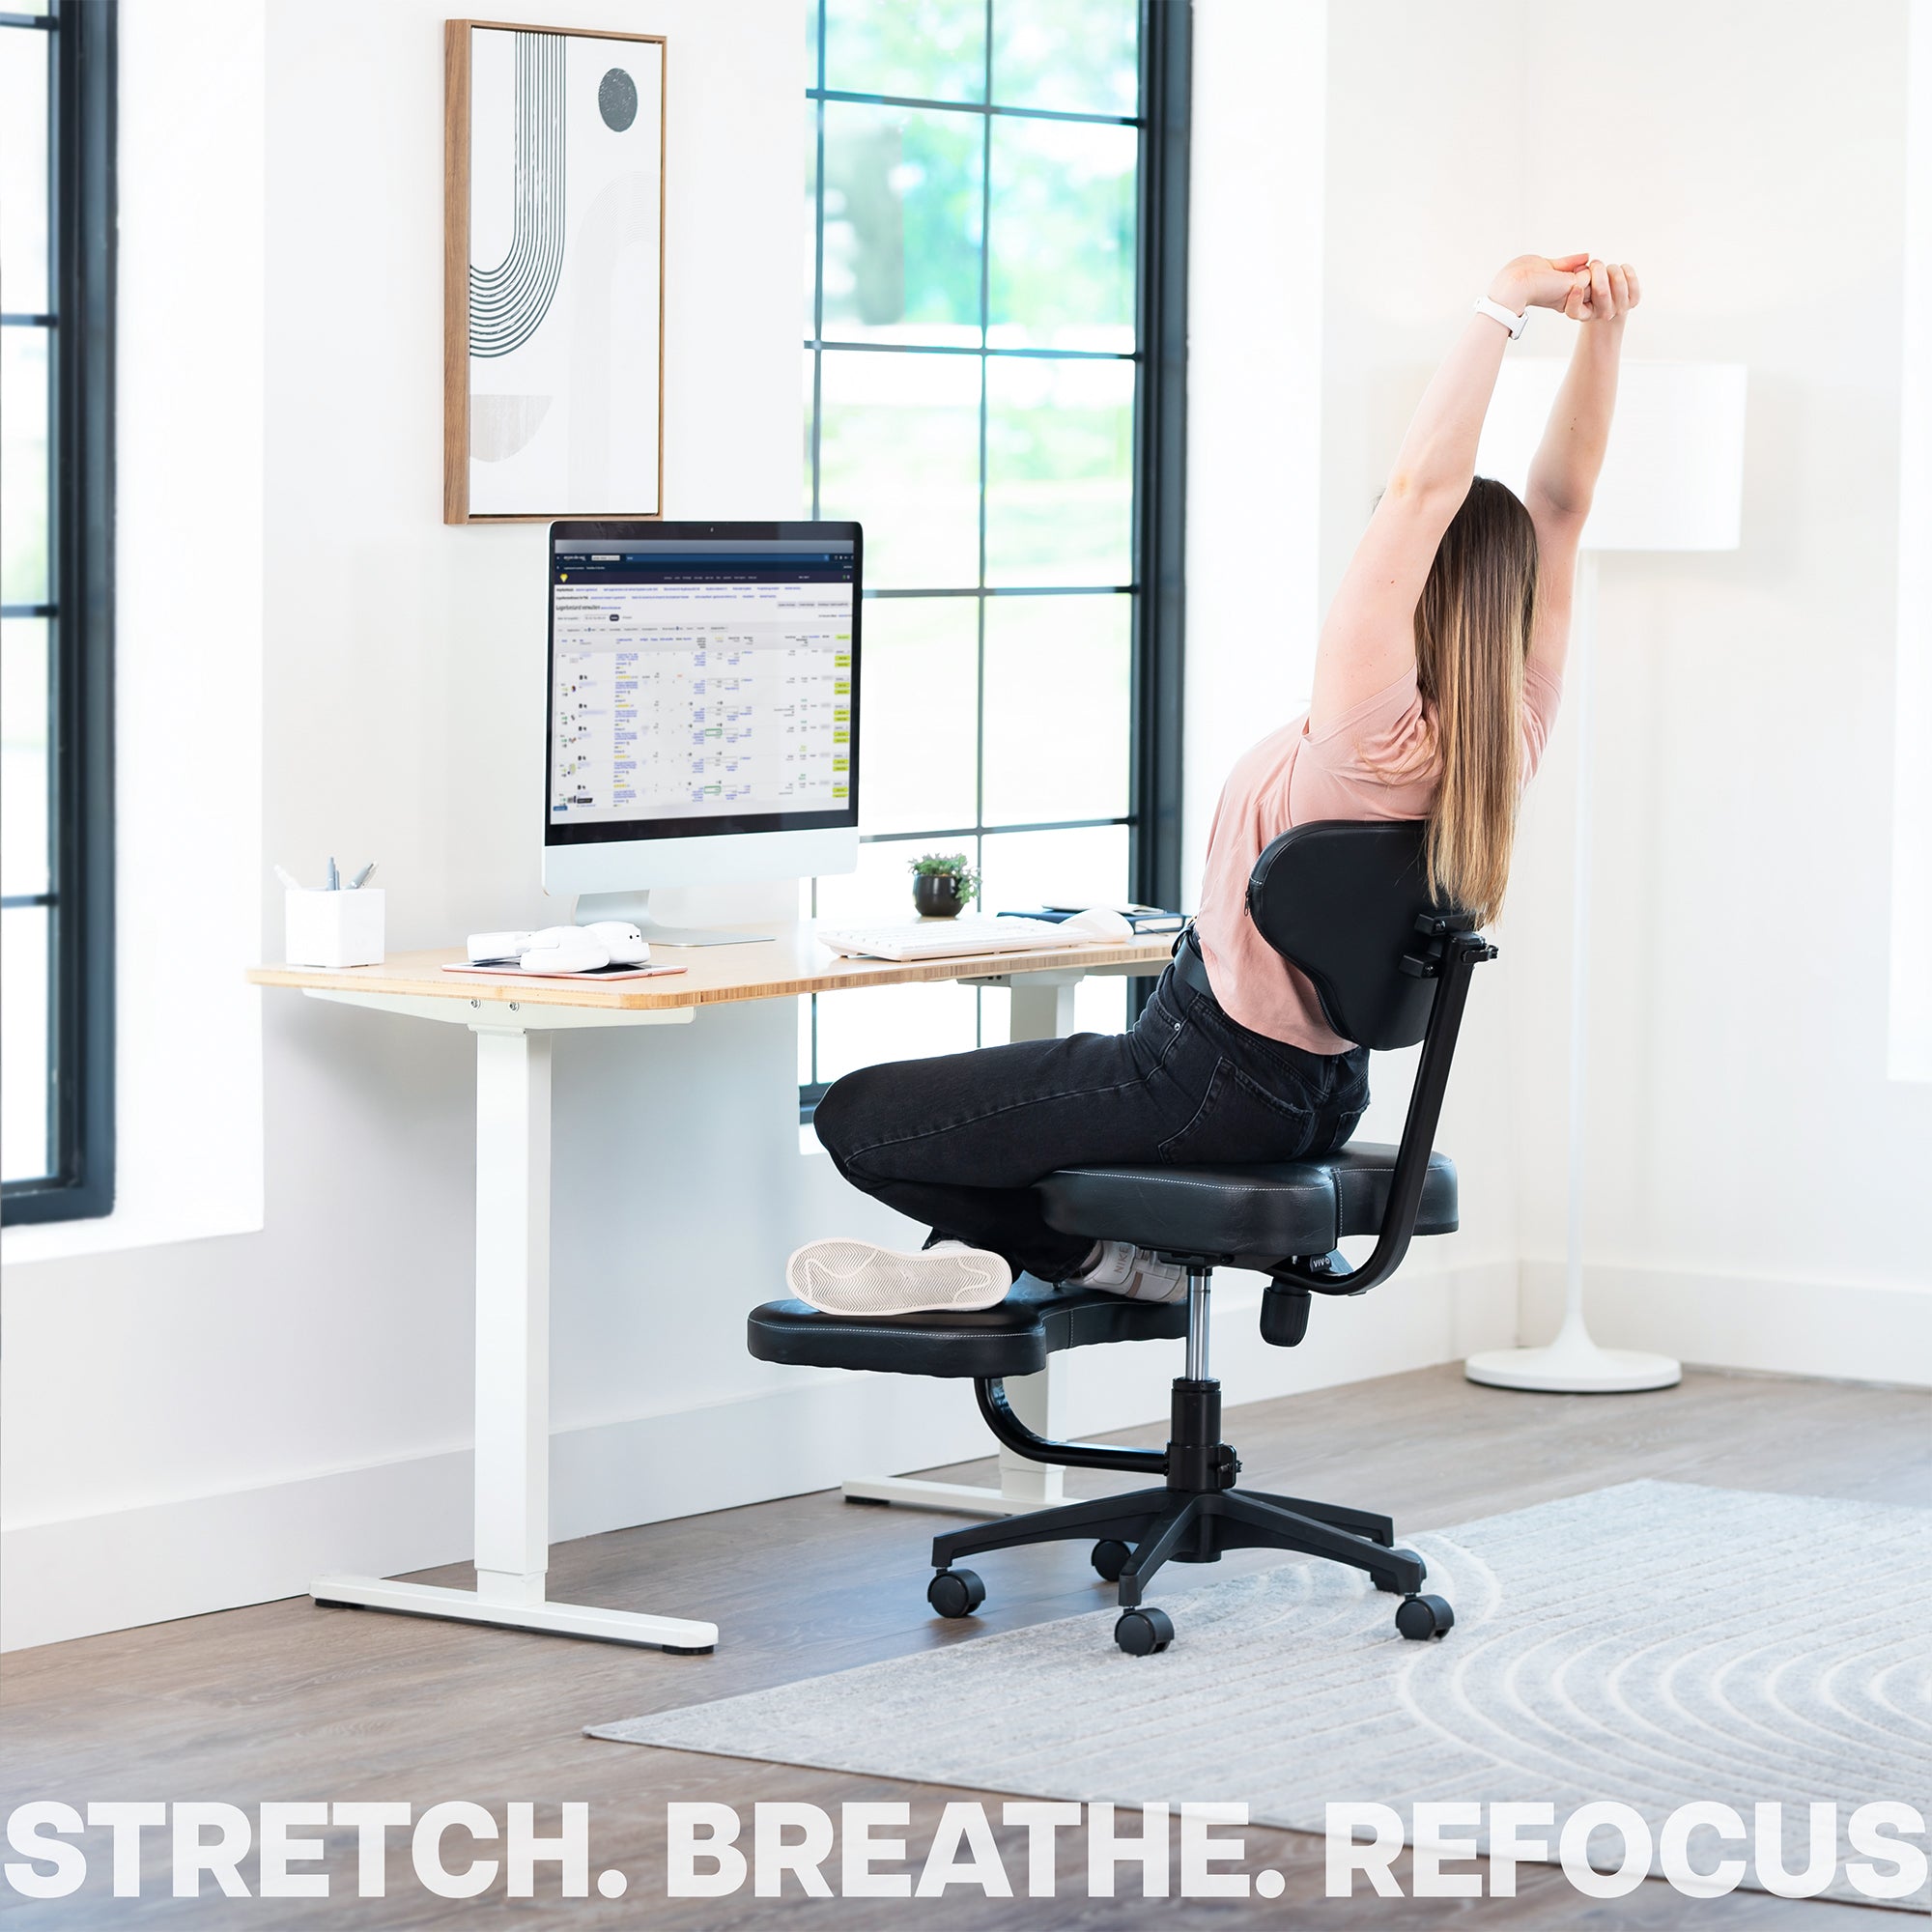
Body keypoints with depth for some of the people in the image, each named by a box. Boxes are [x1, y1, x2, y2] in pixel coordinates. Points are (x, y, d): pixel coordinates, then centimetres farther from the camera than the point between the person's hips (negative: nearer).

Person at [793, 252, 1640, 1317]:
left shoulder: (1374, 737, -29)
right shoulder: (1512, 736, -8)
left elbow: (1421, 487, -37)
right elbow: (1557, 507, -6)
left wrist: (1504, 305, -34)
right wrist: (1600, 331, -13)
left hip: (1215, 1087, -9)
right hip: (1321, 1095, 9)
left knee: (855, 1114, -1)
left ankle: (1091, 1251, 2)